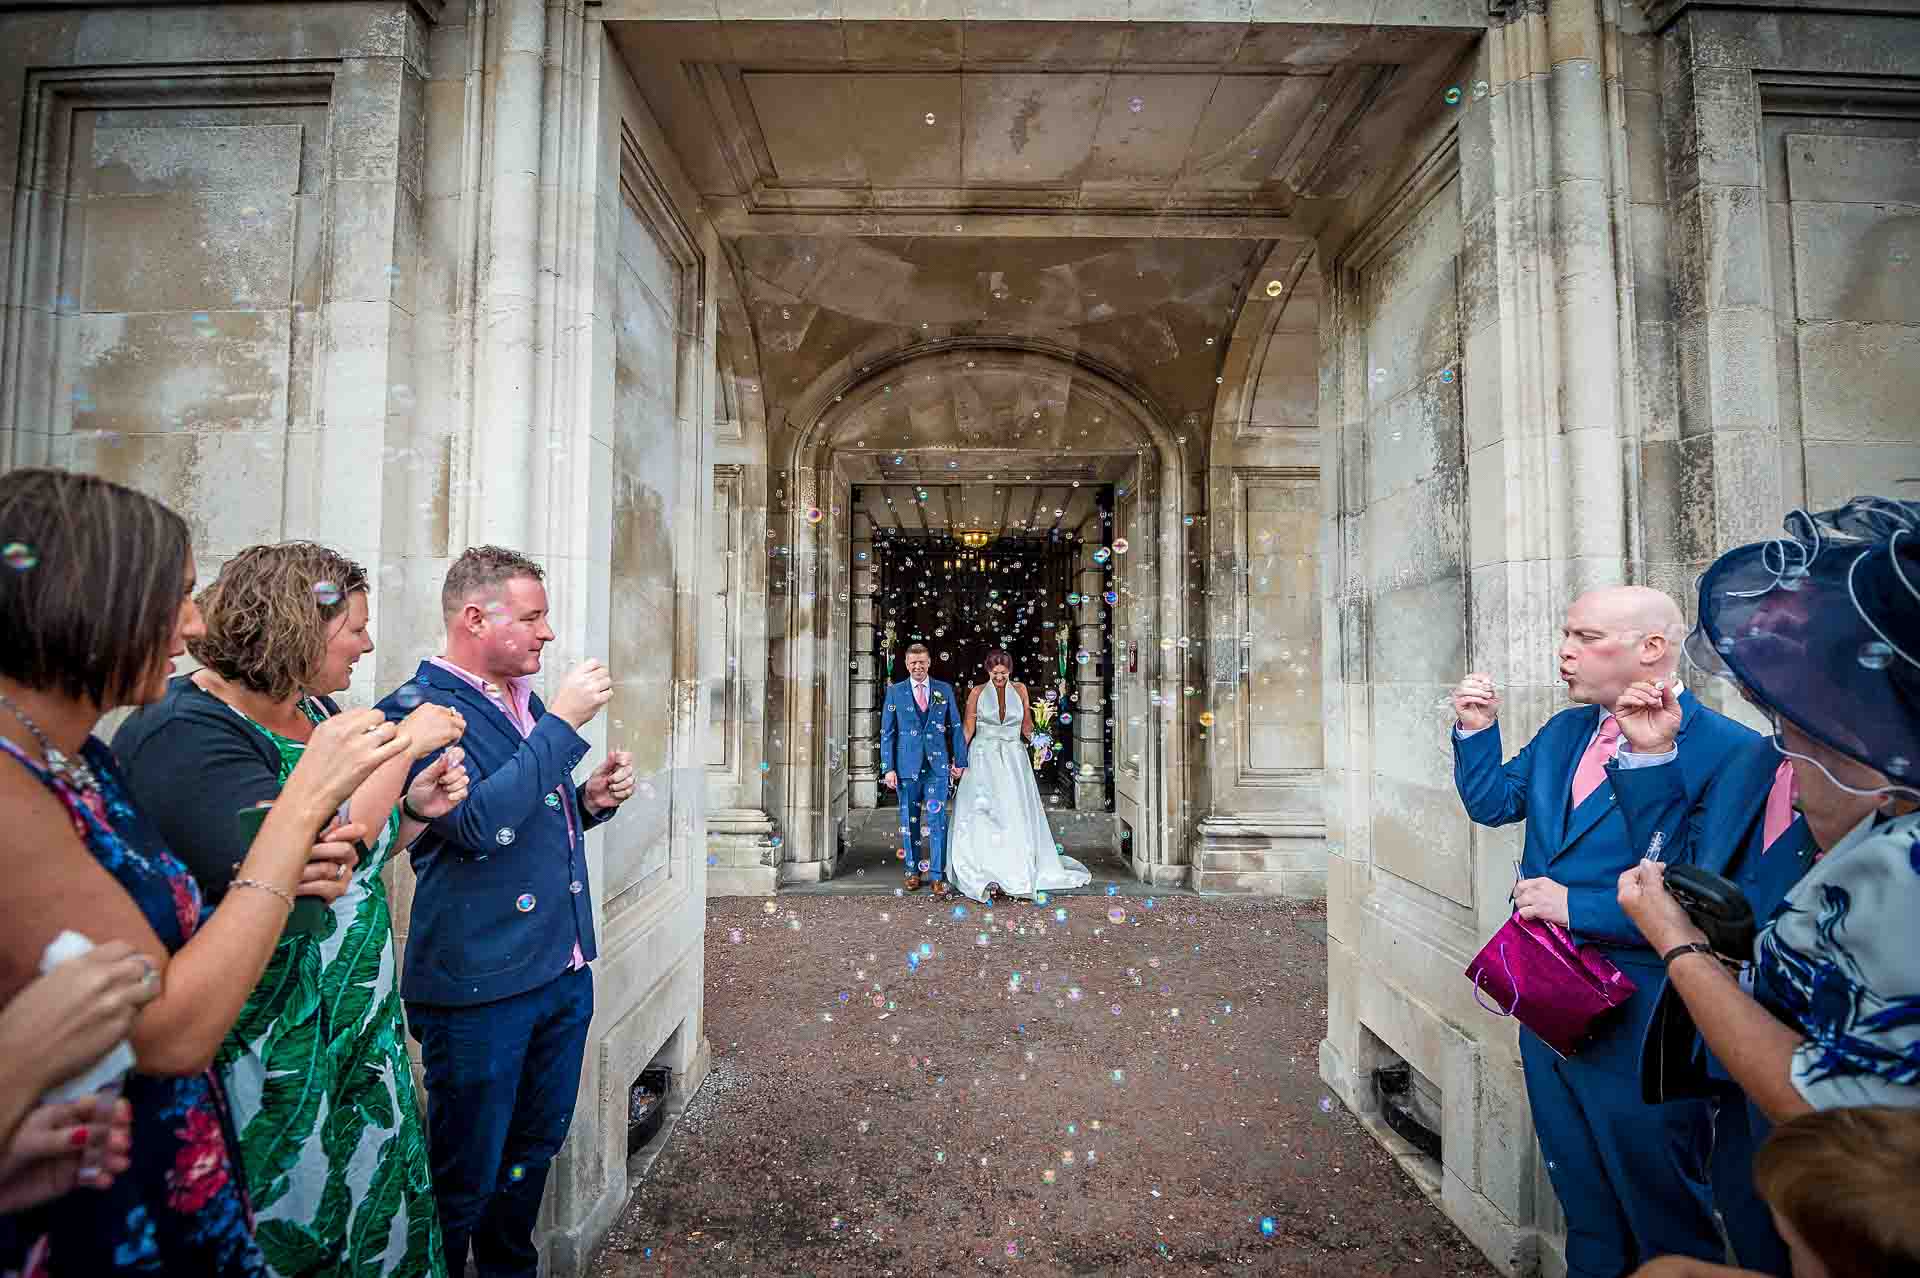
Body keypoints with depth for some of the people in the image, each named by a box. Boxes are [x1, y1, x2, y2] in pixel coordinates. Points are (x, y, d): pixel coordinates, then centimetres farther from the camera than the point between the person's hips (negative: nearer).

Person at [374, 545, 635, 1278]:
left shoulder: (526, 699, 10)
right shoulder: (418, 708, -15)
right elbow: (479, 822, -28)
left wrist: (592, 800, 0)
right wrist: (563, 723, -24)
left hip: (563, 970, 8)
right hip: (480, 988, -8)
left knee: (535, 1148, 24)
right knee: (466, 1177, 11)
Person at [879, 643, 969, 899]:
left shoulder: (945, 690, 5)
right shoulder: (895, 692, 3)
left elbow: (956, 727, 7)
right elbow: (887, 732, 3)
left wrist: (960, 761, 3)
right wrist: (888, 768, -3)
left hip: (937, 764, 0)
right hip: (906, 765, 1)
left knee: (937, 820, -4)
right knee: (909, 821, 10)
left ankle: (937, 876, 2)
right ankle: (913, 871, 23)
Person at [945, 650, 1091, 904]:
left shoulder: (1020, 690, 6)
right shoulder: (977, 692, 1)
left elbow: (1027, 727, 9)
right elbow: (967, 728, 1)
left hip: (1014, 760, 2)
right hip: (984, 759, -2)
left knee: (1016, 815, 1)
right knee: (982, 817, -7)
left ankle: (1016, 874, 12)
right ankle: (987, 877, -4)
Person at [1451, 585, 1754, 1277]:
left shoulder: (1724, 750, -20)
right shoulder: (1562, 732, 3)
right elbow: (1492, 801, 10)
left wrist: (1577, 906, -23)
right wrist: (1476, 730, -4)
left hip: (1638, 1019, -7)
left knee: (1662, 1211, 17)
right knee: (1581, 1192, 28)